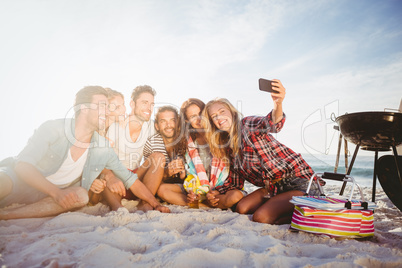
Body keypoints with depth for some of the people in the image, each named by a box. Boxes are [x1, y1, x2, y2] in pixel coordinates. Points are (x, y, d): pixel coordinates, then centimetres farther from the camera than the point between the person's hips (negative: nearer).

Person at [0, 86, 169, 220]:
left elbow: (130, 180, -1)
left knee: (81, 196, -30)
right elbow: (22, 165, -25)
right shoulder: (53, 129, -18)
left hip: (51, 196, 5)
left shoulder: (103, 149, -7)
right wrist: (56, 192, -40)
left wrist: (156, 205, -6)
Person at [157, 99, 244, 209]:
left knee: (236, 196, -36)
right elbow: (190, 173, 7)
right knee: (162, 189, -15)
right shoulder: (188, 142, 6)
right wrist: (193, 191, -13)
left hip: (221, 188, -3)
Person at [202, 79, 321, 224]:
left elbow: (272, 124, -34)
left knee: (261, 217, -21)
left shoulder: (247, 124, -10)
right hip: (275, 187, 8)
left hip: (299, 180, -8)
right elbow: (235, 181, 18)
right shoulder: (228, 147, 12)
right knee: (241, 208, -7)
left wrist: (278, 105, -56)